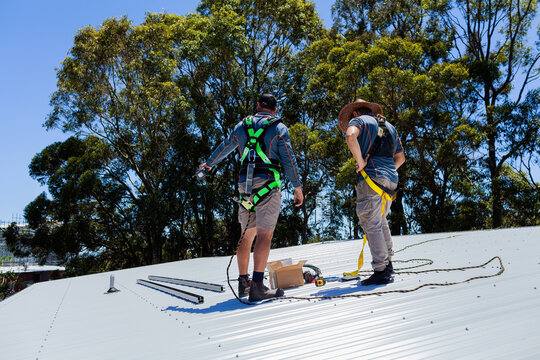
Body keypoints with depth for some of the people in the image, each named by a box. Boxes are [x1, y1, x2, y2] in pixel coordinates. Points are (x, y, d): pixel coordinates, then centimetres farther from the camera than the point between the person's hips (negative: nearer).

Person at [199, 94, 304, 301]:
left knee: (247, 234, 13)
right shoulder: (279, 128, 4)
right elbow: (288, 159, -3)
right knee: (264, 234, -9)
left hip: (245, 185, 5)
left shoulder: (242, 126, 15)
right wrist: (297, 187, 1)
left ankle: (243, 282, 19)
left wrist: (209, 164, 44)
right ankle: (257, 286, -16)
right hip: (268, 185, -4)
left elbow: (224, 148, 27)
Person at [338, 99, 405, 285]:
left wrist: (361, 162, -14)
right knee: (381, 222, 20)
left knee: (371, 224, -5)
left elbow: (350, 135, -21)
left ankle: (381, 271, -6)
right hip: (392, 180, 8)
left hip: (371, 177, -8)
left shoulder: (359, 120, 5)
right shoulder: (389, 126, 27)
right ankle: (388, 263, 27)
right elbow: (400, 158, 30)